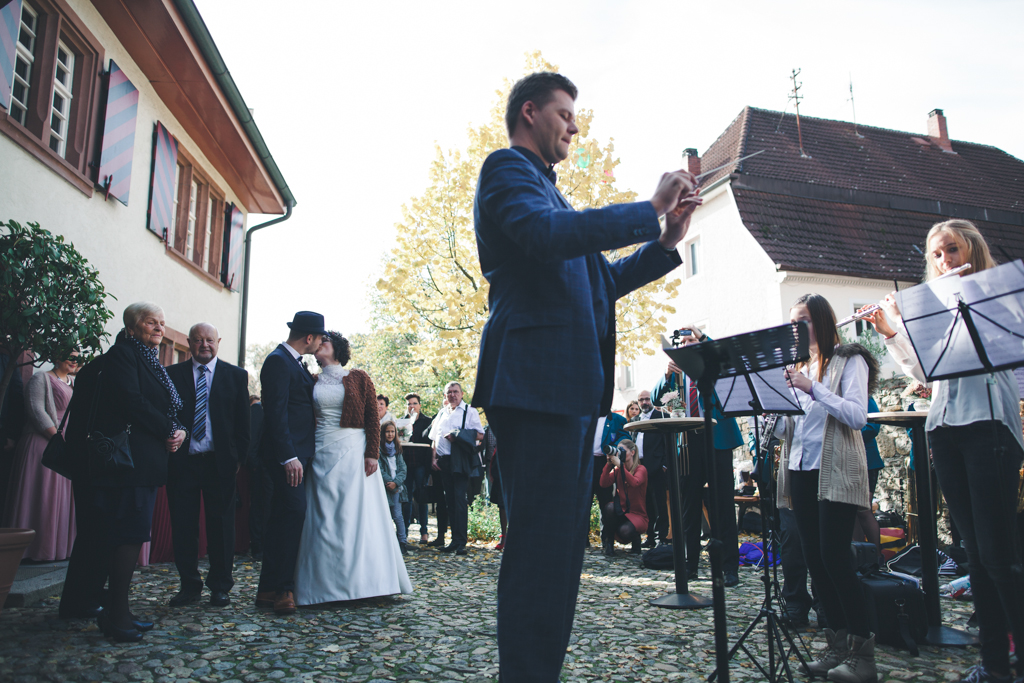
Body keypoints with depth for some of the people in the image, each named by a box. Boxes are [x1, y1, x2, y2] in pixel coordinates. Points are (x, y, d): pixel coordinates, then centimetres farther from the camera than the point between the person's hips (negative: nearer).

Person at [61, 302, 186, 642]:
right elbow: (131, 400, -20)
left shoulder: (151, 362, 21)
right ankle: (117, 615, -3)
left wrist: (179, 430, -3)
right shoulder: (121, 354, -7)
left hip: (146, 461, 9)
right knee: (130, 532, -9)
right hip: (129, 460, -9)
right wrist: (169, 431, -13)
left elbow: (170, 408, 17)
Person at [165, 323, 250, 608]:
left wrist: (239, 456, -1)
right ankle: (189, 585, 21)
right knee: (183, 526, 6)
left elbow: (243, 421, 5)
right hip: (182, 462, 1)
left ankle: (220, 586, 17)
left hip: (220, 463, 0)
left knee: (221, 526, 5)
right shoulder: (172, 374, 7)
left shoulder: (236, 375, 6)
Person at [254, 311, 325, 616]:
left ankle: (268, 589, 20)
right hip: (287, 454, -10)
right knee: (294, 514, -12)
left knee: (282, 519, 12)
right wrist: (289, 457, -23)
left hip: (297, 454, 10)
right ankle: (282, 589, -4)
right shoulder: (278, 361, -12)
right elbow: (276, 412, -19)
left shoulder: (294, 362, 19)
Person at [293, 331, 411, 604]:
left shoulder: (358, 379, 4)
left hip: (353, 454, -3)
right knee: (323, 518, 2)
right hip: (321, 456, 3)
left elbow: (373, 418, -1)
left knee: (357, 515, -3)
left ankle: (361, 581, 4)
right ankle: (326, 584, 8)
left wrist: (372, 454, -10)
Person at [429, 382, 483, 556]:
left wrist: (458, 436, -14)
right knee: (450, 501, 7)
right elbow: (435, 438, 21)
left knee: (460, 500, -10)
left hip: (460, 460, -6)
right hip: (444, 461, 6)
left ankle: (461, 542, -7)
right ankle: (455, 539, 13)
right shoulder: (441, 414, 20)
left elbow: (479, 435, -6)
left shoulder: (469, 411, 2)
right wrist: (434, 458, 8)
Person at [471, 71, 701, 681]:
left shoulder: (548, 190, 29)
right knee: (542, 545, -10)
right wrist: (650, 209, -12)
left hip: (571, 386, 10)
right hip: (537, 381, -10)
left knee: (564, 543, 12)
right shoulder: (507, 169, 1)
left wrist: (665, 242, 13)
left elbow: (601, 281, 26)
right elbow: (546, 234, -21)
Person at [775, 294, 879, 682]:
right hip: (800, 470, 6)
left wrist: (813, 388, -21)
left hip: (836, 472, -6)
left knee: (834, 557, -9)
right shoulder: (797, 366, 17)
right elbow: (782, 428, 14)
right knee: (814, 558, 7)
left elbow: (857, 416, -16)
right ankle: (838, 645, 17)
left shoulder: (850, 361, -1)